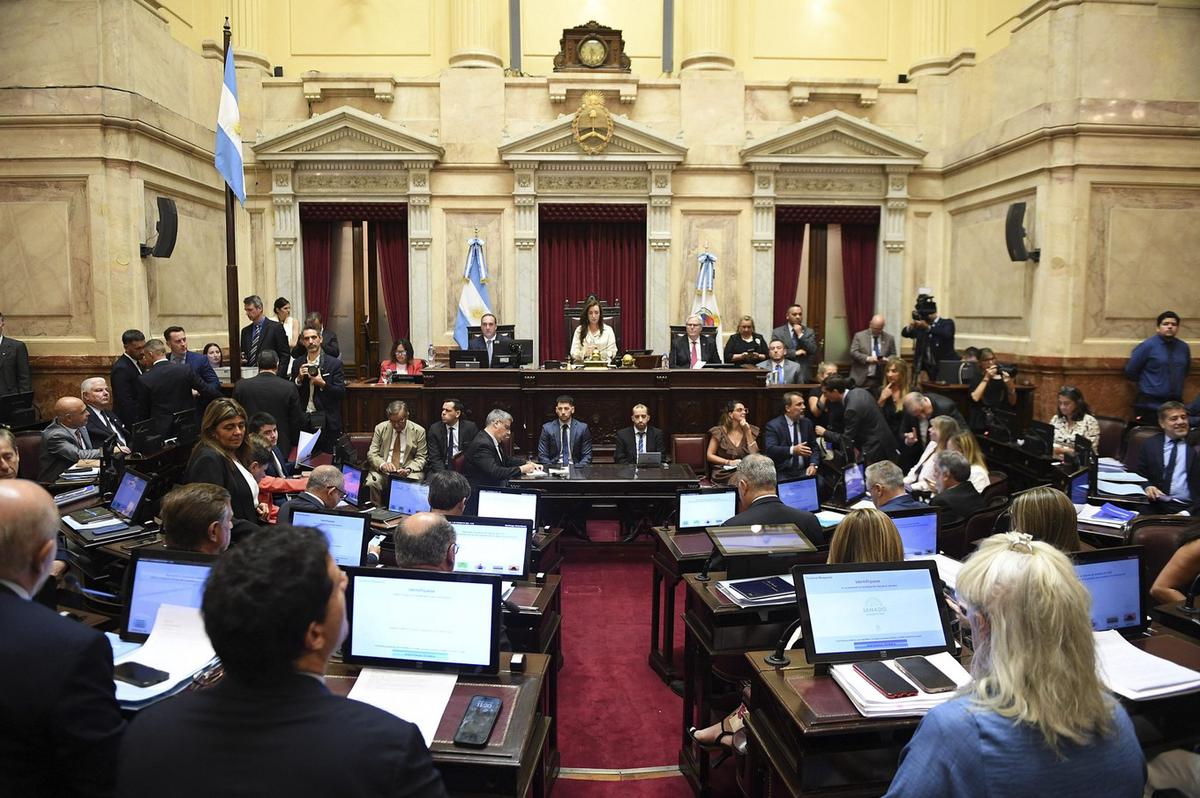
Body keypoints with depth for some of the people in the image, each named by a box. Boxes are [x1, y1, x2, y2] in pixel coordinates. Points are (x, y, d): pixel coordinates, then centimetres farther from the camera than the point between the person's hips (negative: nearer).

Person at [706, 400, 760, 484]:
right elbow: (709, 455, 1)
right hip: (724, 474, -3)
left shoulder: (750, 430, 10)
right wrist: (729, 462, -12)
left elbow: (754, 455, 0)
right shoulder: (719, 431, 2)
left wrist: (748, 432, -6)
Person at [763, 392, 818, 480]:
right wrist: (792, 450, -33)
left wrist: (813, 465, -5)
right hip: (782, 473, -5)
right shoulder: (772, 426, -5)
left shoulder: (807, 423, 13)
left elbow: (813, 447, 15)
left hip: (803, 472, 5)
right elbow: (770, 450, -18)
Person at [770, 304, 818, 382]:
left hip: (804, 374, 1)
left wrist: (800, 334, -7)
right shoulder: (777, 332, 4)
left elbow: (813, 351, -3)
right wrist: (795, 353, -12)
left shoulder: (809, 332, 10)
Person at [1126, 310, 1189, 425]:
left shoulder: (1184, 347, 10)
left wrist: (1176, 383, 17)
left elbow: (1186, 370, 27)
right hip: (1149, 403, -5)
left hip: (1175, 402, 5)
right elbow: (1130, 371, -2)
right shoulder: (1147, 346, -6)